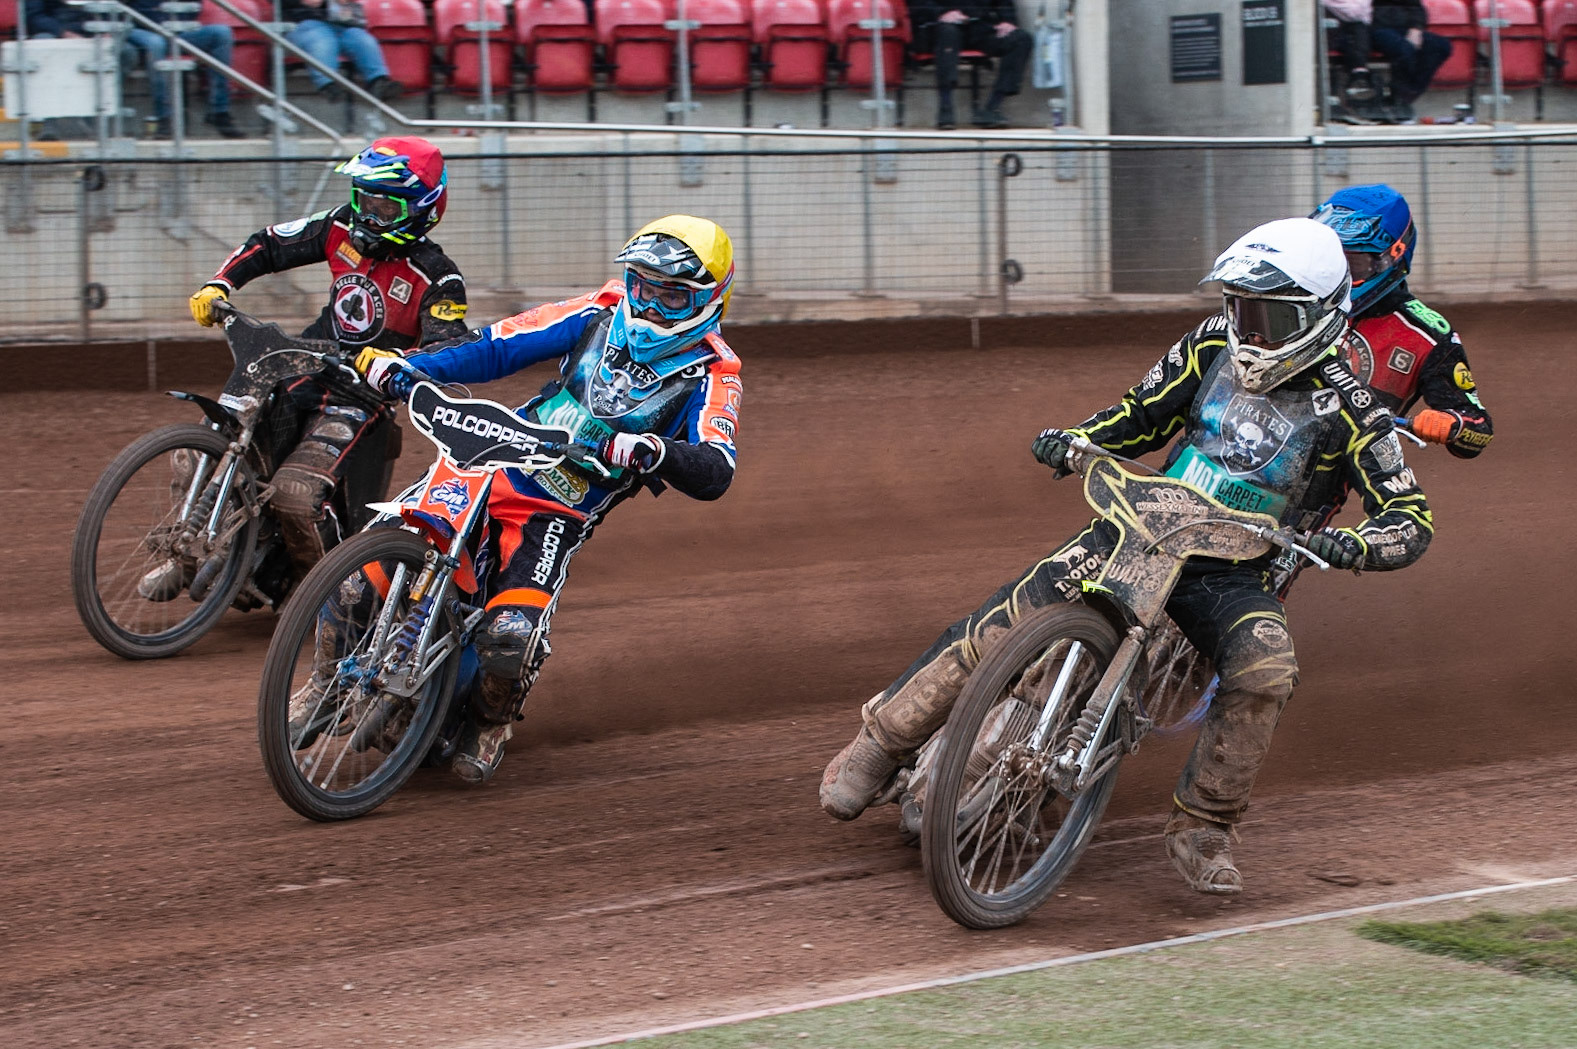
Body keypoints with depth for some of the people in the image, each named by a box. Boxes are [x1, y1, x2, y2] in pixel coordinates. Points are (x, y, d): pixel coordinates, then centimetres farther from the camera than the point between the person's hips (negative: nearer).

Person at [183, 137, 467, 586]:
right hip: (304, 372, 6)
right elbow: (268, 244, 13)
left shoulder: (437, 279, -12)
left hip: (361, 397, -6)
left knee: (298, 493, -28)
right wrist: (218, 286, -1)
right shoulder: (344, 228, 4)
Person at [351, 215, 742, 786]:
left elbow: (714, 472, -21)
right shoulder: (602, 315, 5)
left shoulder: (711, 374, -6)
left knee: (509, 637, -25)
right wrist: (406, 362, -7)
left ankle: (490, 720, 9)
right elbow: (497, 347, 6)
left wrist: (653, 451, -42)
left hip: (560, 514, -3)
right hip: (489, 466, 3)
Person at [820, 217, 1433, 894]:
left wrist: (1347, 545, -32)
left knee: (1265, 667, -34)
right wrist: (1073, 442, -3)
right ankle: (883, 739, -5)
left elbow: (1411, 520, -11)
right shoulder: (1214, 345, 4)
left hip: (1238, 575, -2)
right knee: (1009, 620, -19)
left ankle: (1201, 827, -17)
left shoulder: (1346, 411, -8)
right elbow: (1141, 415, 17)